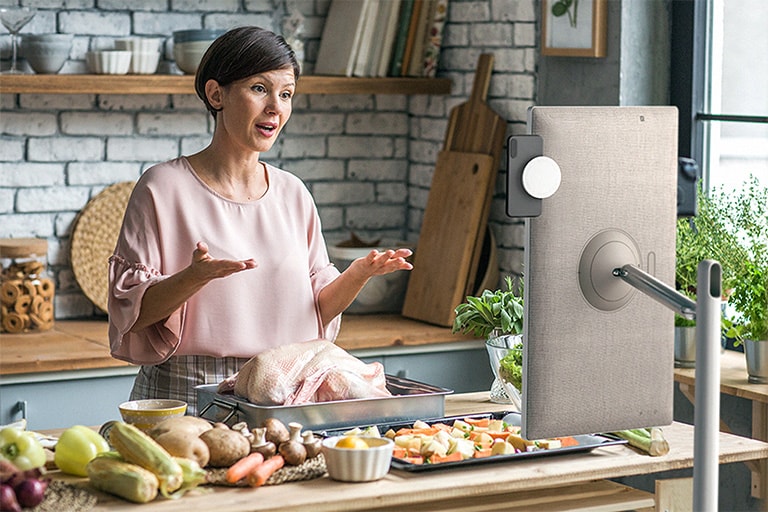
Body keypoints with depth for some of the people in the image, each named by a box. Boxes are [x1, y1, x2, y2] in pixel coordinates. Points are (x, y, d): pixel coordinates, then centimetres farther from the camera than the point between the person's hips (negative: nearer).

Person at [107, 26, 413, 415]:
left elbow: (316, 309, 15)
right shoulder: (164, 188, -3)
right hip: (186, 395, -4)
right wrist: (195, 277, -23)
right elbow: (132, 313, -6)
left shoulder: (293, 194, 11)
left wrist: (360, 273, -3)